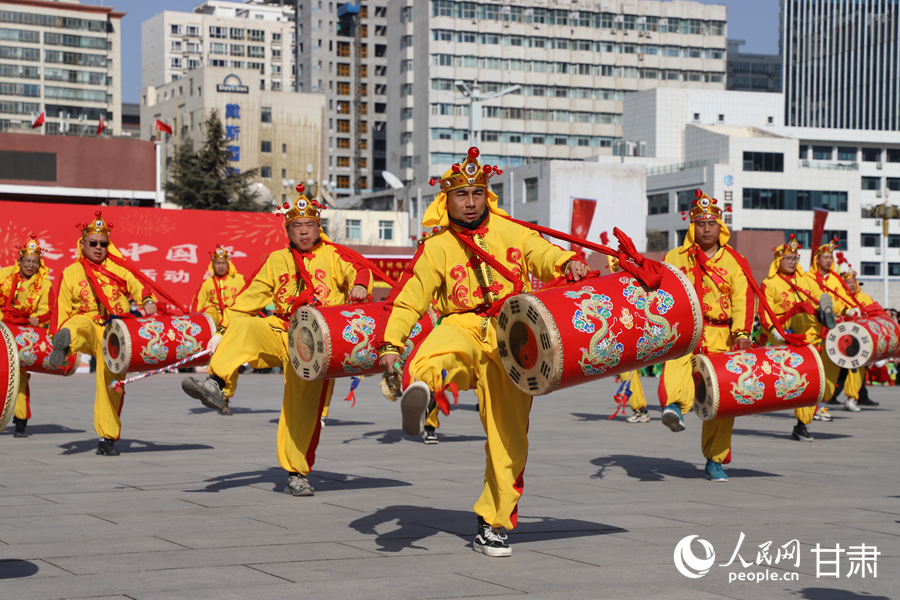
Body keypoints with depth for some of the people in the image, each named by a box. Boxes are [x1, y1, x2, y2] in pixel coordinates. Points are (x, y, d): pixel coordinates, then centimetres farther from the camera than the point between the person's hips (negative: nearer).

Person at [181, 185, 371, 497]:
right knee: (243, 325, -24)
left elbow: (358, 270, -8)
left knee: (305, 408, -8)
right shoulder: (276, 260, 16)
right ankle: (215, 384, -35)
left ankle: (297, 474, 1)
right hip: (280, 335, 3)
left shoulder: (332, 255, 8)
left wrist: (359, 285, -32)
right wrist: (222, 331, 6)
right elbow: (250, 297, 13)